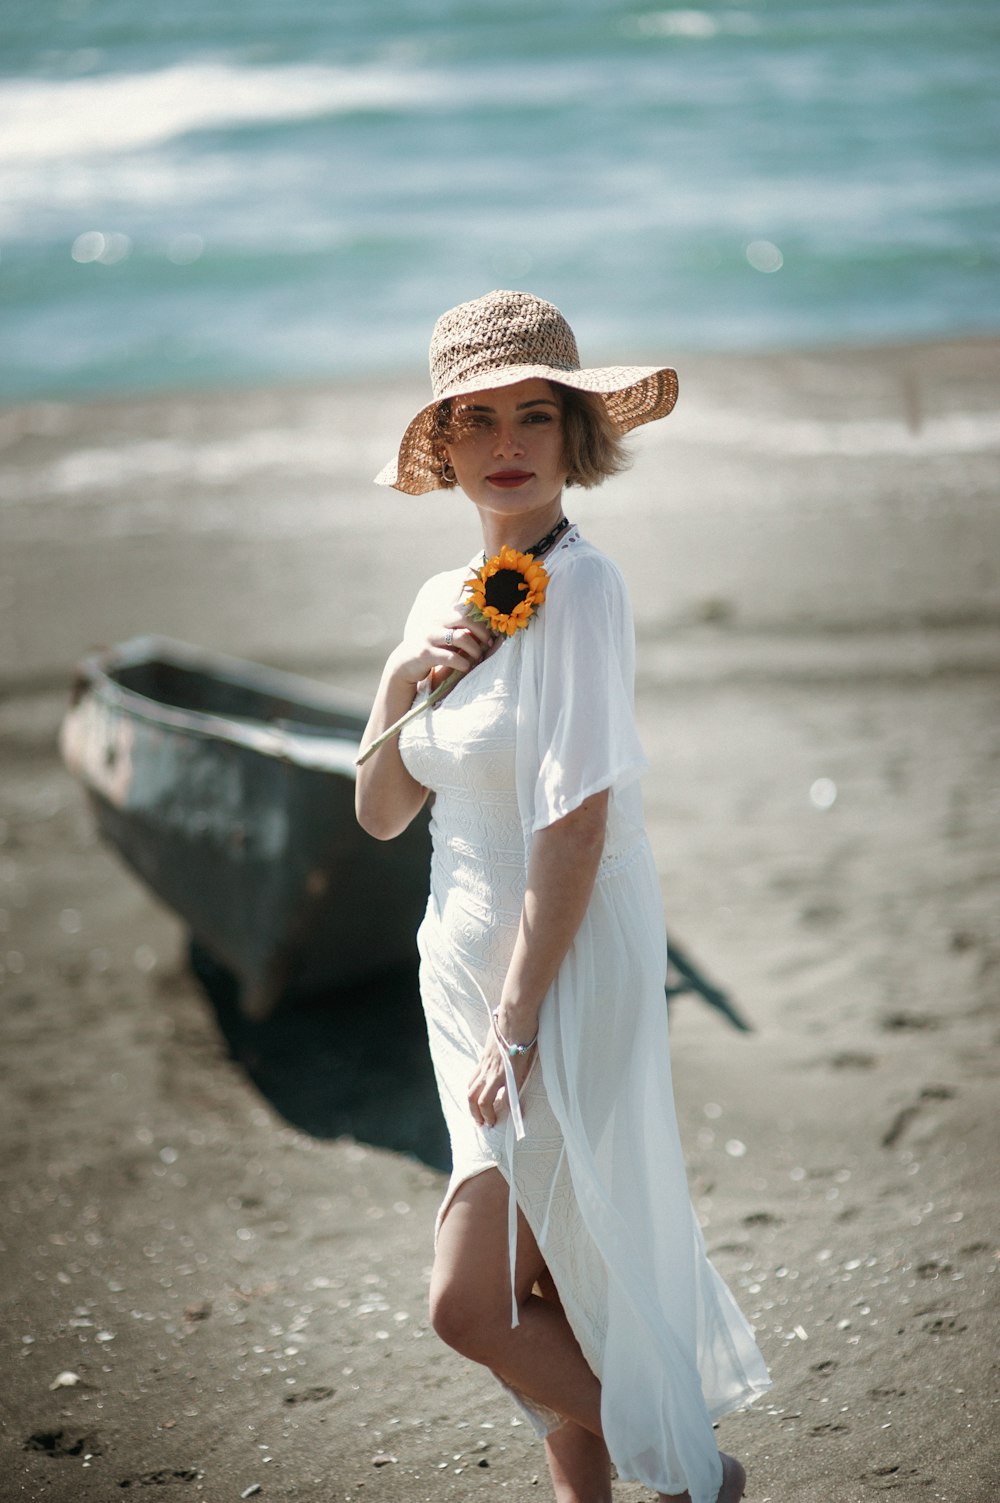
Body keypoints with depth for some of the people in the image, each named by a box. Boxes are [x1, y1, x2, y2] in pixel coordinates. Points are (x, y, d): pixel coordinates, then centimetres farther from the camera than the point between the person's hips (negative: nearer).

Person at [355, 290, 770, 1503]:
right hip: (467, 970, 8)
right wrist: (399, 682, -8)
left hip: (567, 975, -8)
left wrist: (517, 1022, -20)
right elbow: (382, 813, 9)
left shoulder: (579, 587, -16)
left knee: (471, 1302, -5)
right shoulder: (447, 600, 8)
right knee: (538, 1288, 16)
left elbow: (574, 825, -21)